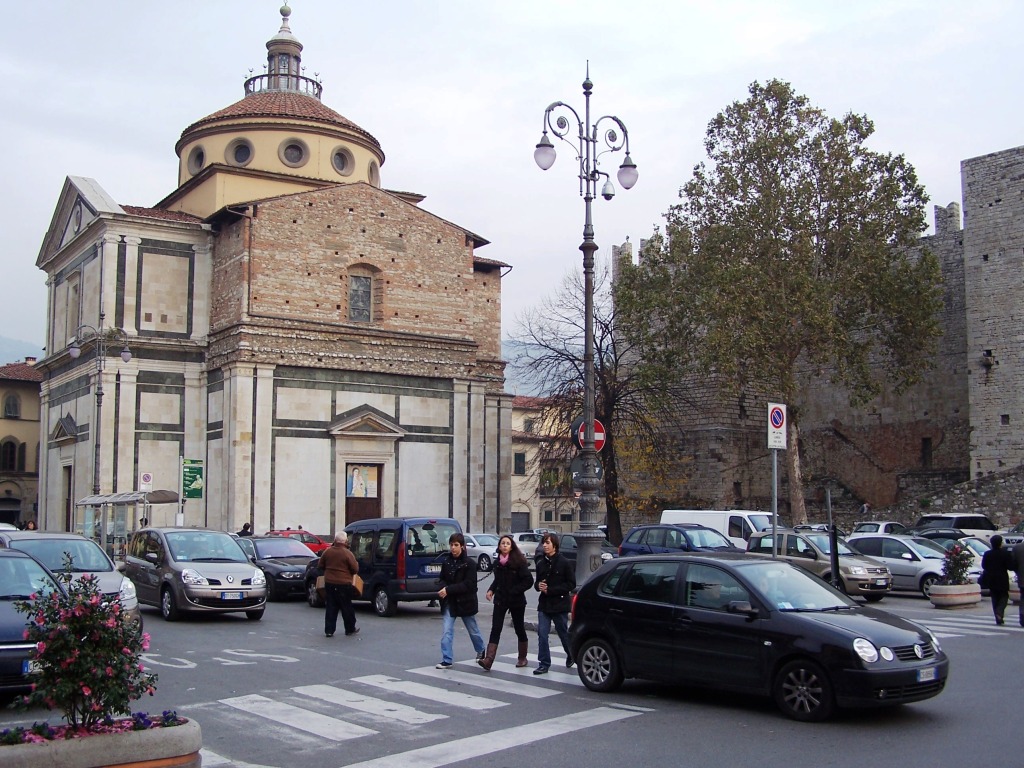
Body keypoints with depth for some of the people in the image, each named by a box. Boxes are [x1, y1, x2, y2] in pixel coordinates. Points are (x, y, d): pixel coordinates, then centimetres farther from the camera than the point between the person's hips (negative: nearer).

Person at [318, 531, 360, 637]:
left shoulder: (327, 552, 1)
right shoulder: (347, 553, -13)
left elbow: (320, 566, 12)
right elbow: (355, 569, -10)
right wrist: (356, 563, 11)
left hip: (329, 583, 4)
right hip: (344, 584, -4)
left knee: (331, 607, 9)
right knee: (347, 608, 8)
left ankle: (329, 630, 7)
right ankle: (350, 629, 18)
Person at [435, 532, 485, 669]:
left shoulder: (470, 563, -15)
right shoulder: (446, 561, -2)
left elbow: (468, 584, -20)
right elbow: (442, 579, 7)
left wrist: (448, 590, -26)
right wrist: (442, 588, -17)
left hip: (465, 602, -3)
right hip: (449, 602, 3)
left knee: (473, 630, 16)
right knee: (446, 631, -7)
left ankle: (481, 651, 41)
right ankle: (447, 660, -1)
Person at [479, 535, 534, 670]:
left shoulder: (519, 562, -11)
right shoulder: (497, 563, 5)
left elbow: (528, 581, -14)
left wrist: (514, 591, -18)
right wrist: (491, 590, 2)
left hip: (516, 601, -3)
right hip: (500, 600, 4)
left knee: (519, 629, 11)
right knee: (495, 629, -8)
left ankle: (522, 658, 28)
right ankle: (488, 660, -18)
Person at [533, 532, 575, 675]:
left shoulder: (564, 563, -10)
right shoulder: (541, 563, 4)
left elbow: (571, 584, -11)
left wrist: (550, 590, -16)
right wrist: (539, 586, -9)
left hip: (560, 604, -3)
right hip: (544, 604, 4)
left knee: (563, 633, 12)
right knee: (542, 633, -6)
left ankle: (571, 655, 38)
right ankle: (544, 664, 2)